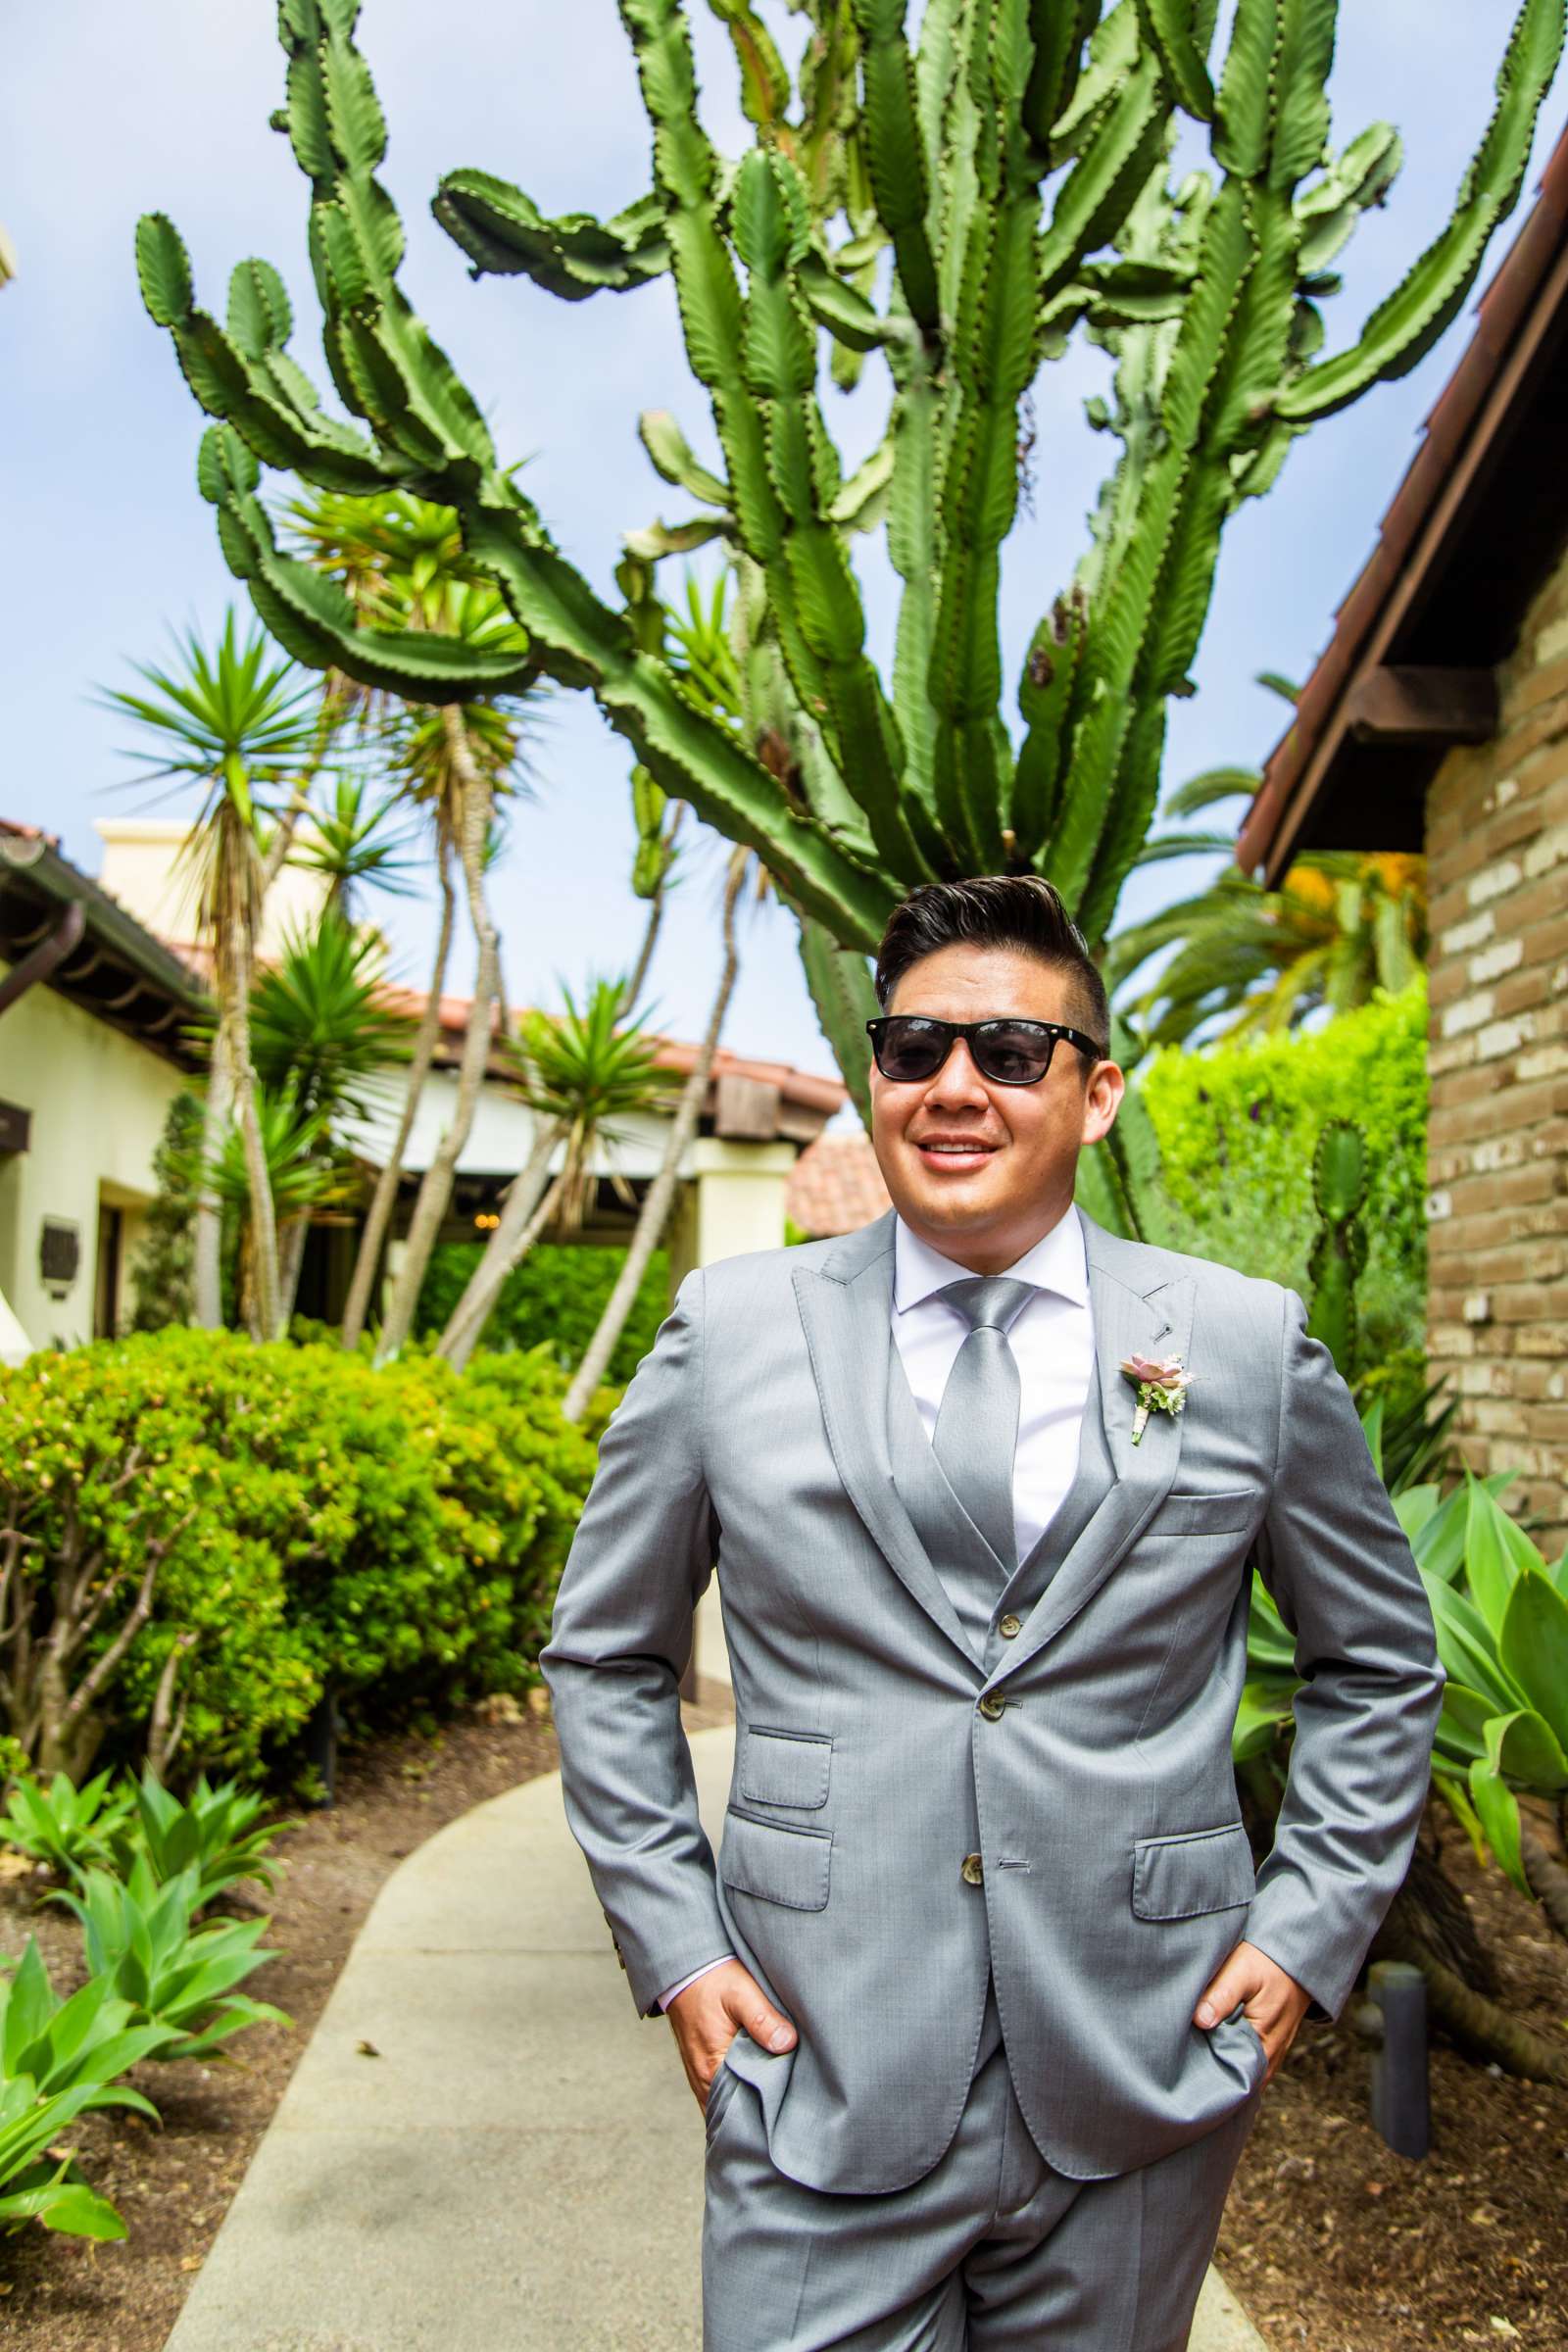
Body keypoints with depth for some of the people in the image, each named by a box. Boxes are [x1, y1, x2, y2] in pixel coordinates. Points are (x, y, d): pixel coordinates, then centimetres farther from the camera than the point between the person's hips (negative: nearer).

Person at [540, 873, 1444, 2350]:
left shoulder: (1251, 1347, -2)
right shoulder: (728, 1332, -3)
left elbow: (1379, 1667, 10)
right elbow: (605, 1655, 7)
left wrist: (1311, 1927, 1)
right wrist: (669, 1936, 0)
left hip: (1141, 2084, 1)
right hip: (821, 2080, 0)